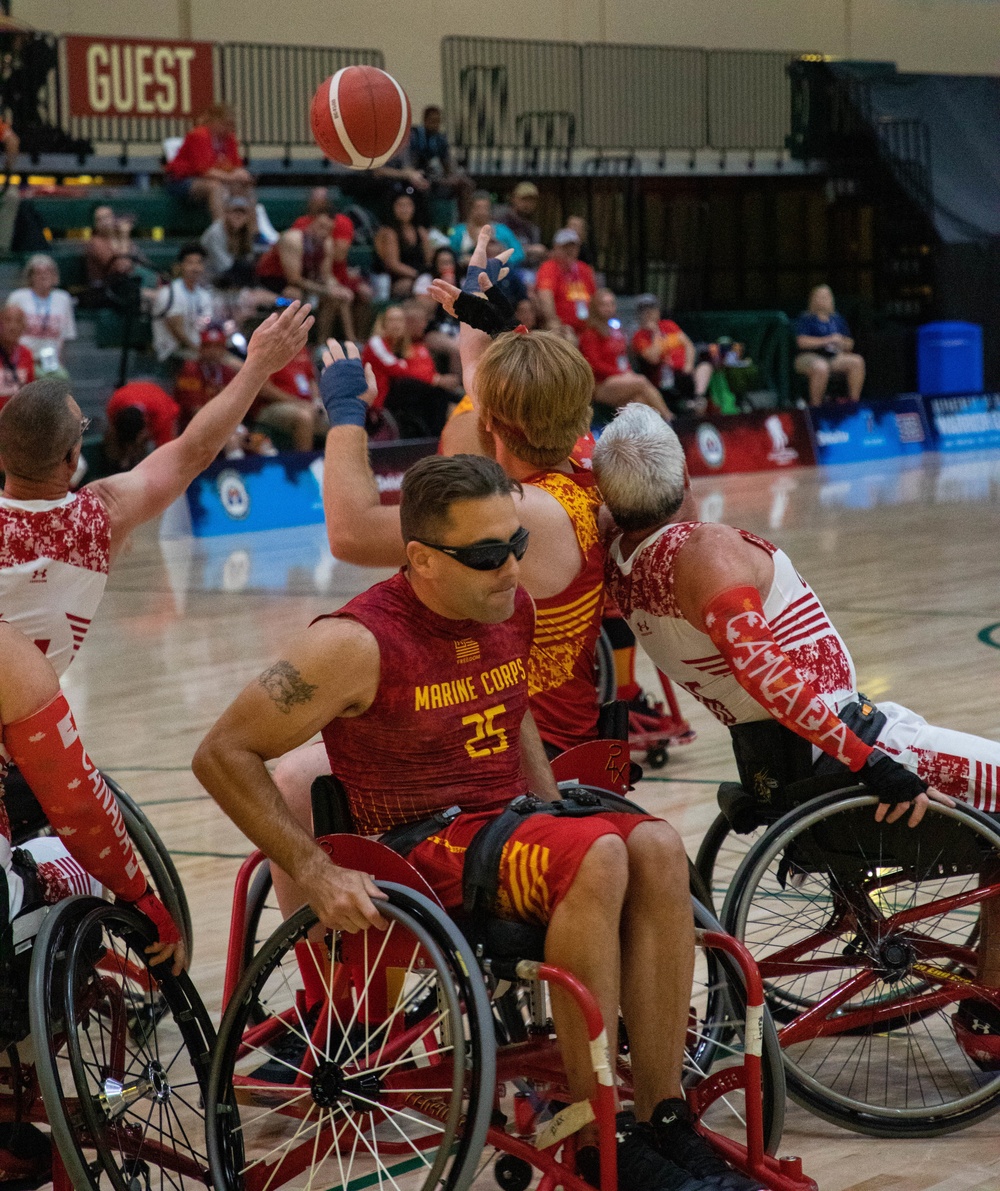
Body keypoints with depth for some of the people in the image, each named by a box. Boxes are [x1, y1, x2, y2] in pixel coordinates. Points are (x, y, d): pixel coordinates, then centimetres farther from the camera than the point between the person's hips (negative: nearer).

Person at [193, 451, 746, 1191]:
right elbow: (222, 755, -13)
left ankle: (663, 1121, -20)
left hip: (512, 831, 7)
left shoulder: (512, 610, 7)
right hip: (418, 863, -7)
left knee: (656, 847, -22)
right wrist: (316, 874, -20)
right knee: (600, 858, -31)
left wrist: (557, 824, 14)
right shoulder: (361, 643, -15)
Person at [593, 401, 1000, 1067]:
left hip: (766, 762, 10)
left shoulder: (622, 566, 1)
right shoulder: (704, 550, -24)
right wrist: (873, 764, -36)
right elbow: (761, 664, -36)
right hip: (836, 750, -10)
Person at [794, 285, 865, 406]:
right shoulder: (805, 319, 0)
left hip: (834, 356, 6)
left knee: (857, 361, -18)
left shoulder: (837, 319, 18)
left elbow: (849, 344, 19)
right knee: (821, 367, -39)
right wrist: (828, 340, -17)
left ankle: (854, 401, -18)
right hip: (809, 356, -6)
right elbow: (802, 342, -15)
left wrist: (842, 344, -7)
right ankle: (815, 404, -30)